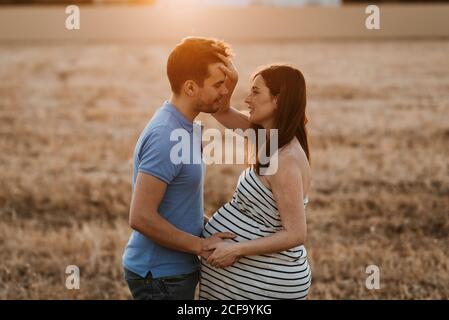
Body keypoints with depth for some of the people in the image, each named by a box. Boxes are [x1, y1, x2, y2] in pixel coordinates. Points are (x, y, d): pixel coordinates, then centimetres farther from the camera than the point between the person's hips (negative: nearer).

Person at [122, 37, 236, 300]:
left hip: (177, 269, 9)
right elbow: (141, 217, -27)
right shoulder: (165, 137, -23)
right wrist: (202, 246, -19)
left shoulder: (188, 128, 7)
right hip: (160, 277, -9)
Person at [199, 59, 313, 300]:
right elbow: (222, 112, 11)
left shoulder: (285, 162, -24)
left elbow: (295, 234, -25)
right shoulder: (275, 136, 3)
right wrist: (229, 82, -9)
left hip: (263, 279, -9)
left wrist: (237, 249, -25)